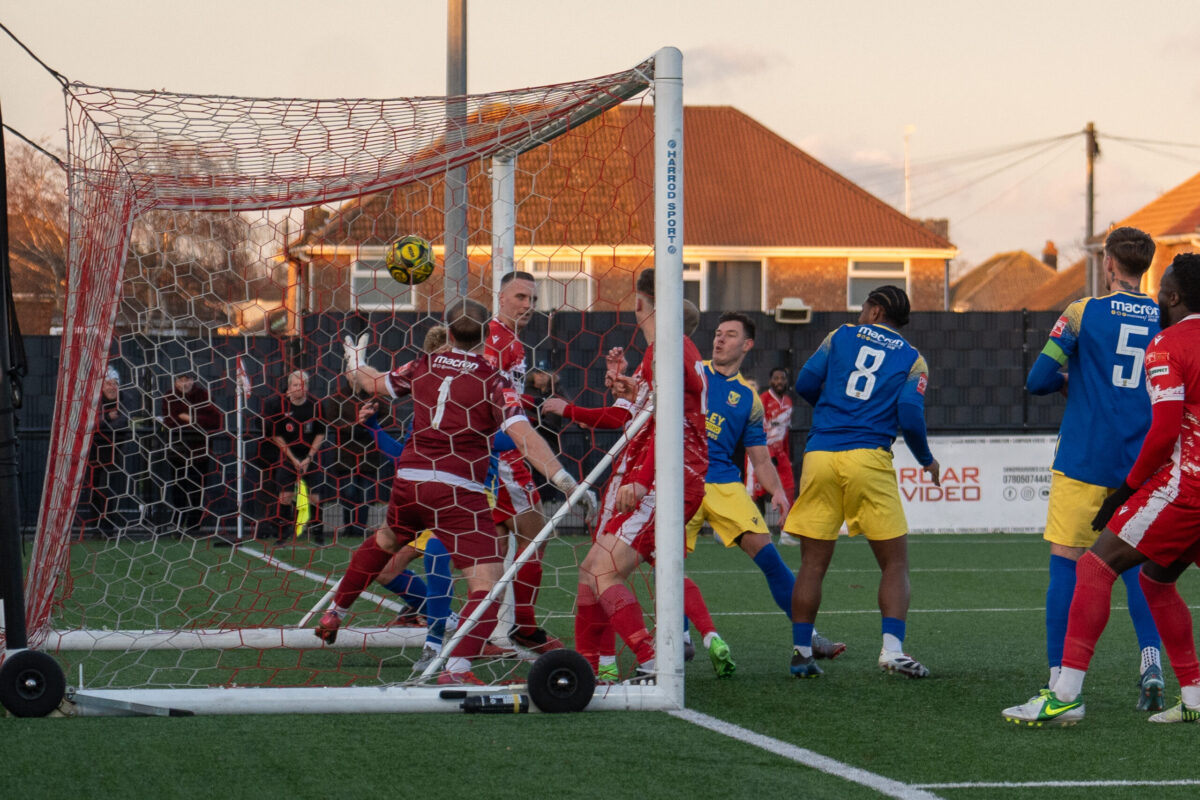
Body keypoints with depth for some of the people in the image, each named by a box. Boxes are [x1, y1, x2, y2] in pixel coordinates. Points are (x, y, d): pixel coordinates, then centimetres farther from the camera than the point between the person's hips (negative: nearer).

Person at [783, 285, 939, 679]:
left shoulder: (841, 337, 13)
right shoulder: (912, 359, 9)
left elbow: (805, 384, 8)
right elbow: (910, 416, -3)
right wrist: (927, 461, 13)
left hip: (820, 455, 2)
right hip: (868, 459, -2)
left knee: (813, 563, 7)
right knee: (894, 562, 4)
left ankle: (801, 652, 6)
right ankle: (892, 649, -11)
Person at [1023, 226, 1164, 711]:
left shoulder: (1084, 312, -4)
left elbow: (1038, 380, -6)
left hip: (1084, 461, -3)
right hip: (1141, 467, 3)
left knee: (1065, 562, 2)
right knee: (1137, 564, 13)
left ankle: (1058, 674, -1)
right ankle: (1151, 660, -8)